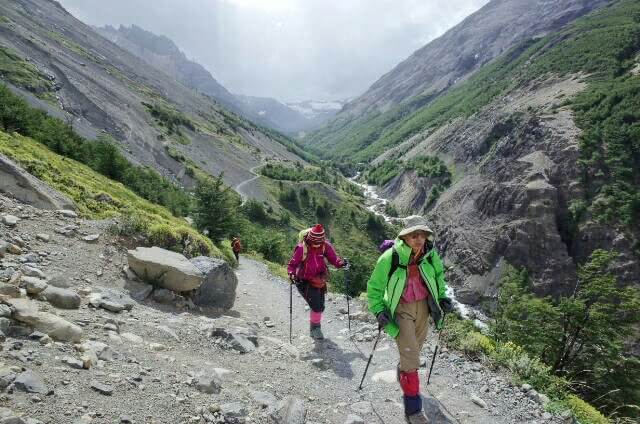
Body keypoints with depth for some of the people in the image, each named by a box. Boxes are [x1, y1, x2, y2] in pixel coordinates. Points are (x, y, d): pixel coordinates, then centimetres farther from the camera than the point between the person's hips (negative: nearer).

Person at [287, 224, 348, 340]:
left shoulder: (325, 245, -11)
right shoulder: (302, 248, -21)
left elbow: (333, 258, -8)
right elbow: (292, 264, -16)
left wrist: (341, 263, -28)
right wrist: (292, 274, -34)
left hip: (319, 281, 5)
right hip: (305, 282, -5)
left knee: (320, 307, 14)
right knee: (316, 306, -16)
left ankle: (315, 328, 40)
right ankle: (315, 328, 8)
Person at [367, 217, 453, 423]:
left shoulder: (430, 254, -9)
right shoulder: (390, 258, -22)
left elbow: (438, 274, 15)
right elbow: (374, 287, -9)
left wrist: (442, 296, 7)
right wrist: (378, 310, -17)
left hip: (423, 305, 5)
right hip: (401, 308, -5)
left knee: (416, 347, 20)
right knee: (410, 354, -9)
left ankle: (403, 370, 54)